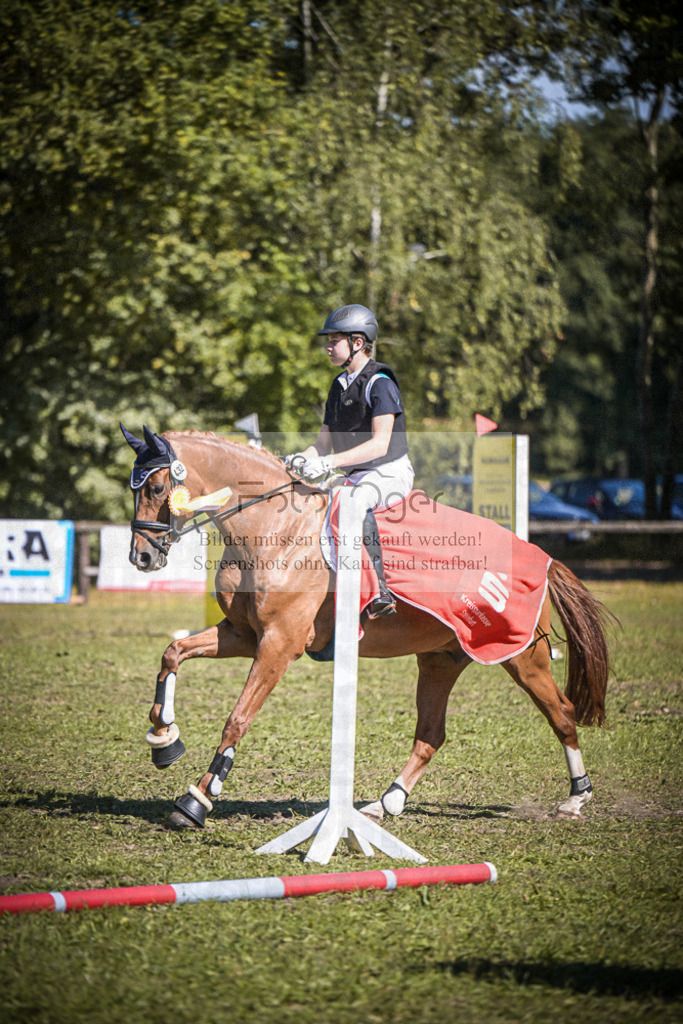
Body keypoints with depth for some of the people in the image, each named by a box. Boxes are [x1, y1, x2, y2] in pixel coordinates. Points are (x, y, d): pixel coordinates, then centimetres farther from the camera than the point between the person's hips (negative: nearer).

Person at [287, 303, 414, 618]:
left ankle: (379, 594, -37)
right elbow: (324, 443, 14)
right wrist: (299, 459, -8)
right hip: (357, 475, 9)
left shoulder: (380, 383, -14)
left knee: (357, 503, -38)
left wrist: (328, 462, -33)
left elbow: (380, 443, -25)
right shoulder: (339, 385, 13)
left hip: (391, 472, -9)